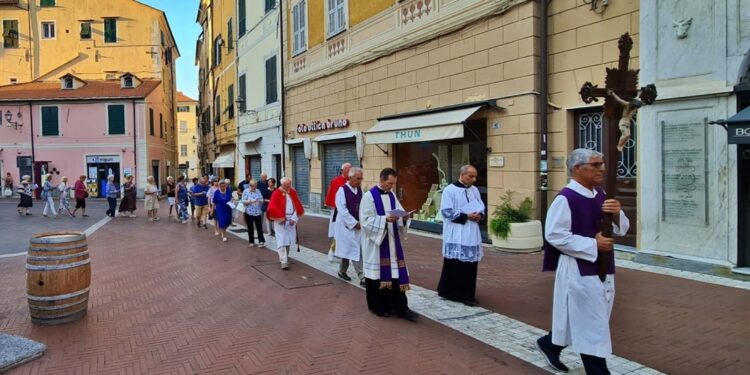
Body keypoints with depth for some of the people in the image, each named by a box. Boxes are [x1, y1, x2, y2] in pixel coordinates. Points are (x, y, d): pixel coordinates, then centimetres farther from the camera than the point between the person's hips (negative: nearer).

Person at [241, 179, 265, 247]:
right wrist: (250, 201, -23)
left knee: (259, 227, -4)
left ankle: (261, 241, -4)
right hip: (249, 212, -1)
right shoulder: (246, 191, -2)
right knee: (250, 228, 8)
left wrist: (260, 201, -16)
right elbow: (243, 201, -8)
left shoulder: (258, 191, 7)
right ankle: (251, 242, 19)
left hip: (257, 212, 1)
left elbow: (262, 200, 7)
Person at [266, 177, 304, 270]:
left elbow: (298, 206, 5)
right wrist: (281, 218, -15)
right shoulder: (276, 193, -8)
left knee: (288, 239, 12)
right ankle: (284, 262, -12)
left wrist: (294, 218, -6)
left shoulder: (293, 192, 5)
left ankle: (283, 258, 30)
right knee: (282, 240, -9)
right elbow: (273, 208, -12)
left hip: (291, 219, 5)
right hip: (280, 220, -5)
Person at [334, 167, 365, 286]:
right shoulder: (342, 190, -12)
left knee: (360, 251, 4)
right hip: (347, 226, -6)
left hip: (358, 225, 6)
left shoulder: (360, 190, 6)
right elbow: (342, 210, -16)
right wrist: (354, 223, -15)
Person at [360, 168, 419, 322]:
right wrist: (385, 219, -26)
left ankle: (401, 308, 7)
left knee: (396, 272, 3)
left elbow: (399, 213, 10)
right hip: (375, 242, -6)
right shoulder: (369, 196, -10)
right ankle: (378, 307, 19)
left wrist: (404, 218, -13)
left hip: (392, 242, 6)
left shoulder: (391, 195, 9)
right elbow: (366, 220, -16)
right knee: (378, 272, 4)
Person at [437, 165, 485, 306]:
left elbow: (481, 207, 18)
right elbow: (446, 211, -13)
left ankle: (467, 294, 19)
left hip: (472, 234, 6)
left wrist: (479, 215, -6)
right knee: (455, 265, -3)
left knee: (471, 264, 9)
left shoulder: (475, 190, 11)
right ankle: (452, 293, 10)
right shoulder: (450, 190, -8)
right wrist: (466, 216, -18)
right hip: (456, 235, -6)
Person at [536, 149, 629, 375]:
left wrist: (617, 214, -10)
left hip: (602, 268, 8)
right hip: (578, 269, -8)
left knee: (581, 320, 19)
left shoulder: (600, 196, 8)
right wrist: (593, 244, -20)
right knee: (591, 325, 0)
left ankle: (549, 344, 39)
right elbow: (554, 235, -20)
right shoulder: (565, 199, -17)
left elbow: (621, 229, 12)